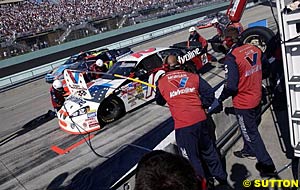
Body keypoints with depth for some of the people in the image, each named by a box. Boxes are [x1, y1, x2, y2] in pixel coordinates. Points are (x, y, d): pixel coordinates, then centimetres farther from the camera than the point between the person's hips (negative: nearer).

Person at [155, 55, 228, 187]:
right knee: (209, 151, 23)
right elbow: (209, 93, 3)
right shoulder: (193, 76, 9)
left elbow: (160, 102, 22)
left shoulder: (161, 82, 5)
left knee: (192, 158, 10)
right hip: (201, 119, 4)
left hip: (183, 125, -4)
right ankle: (222, 179, 40)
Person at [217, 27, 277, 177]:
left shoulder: (231, 58, -25)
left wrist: (220, 99, -10)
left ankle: (267, 166, 18)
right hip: (257, 98, 8)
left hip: (243, 104, -8)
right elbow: (265, 66, 14)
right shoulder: (254, 49, -2)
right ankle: (249, 151, 49)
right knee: (251, 128, 27)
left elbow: (231, 86, -27)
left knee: (251, 134, 8)